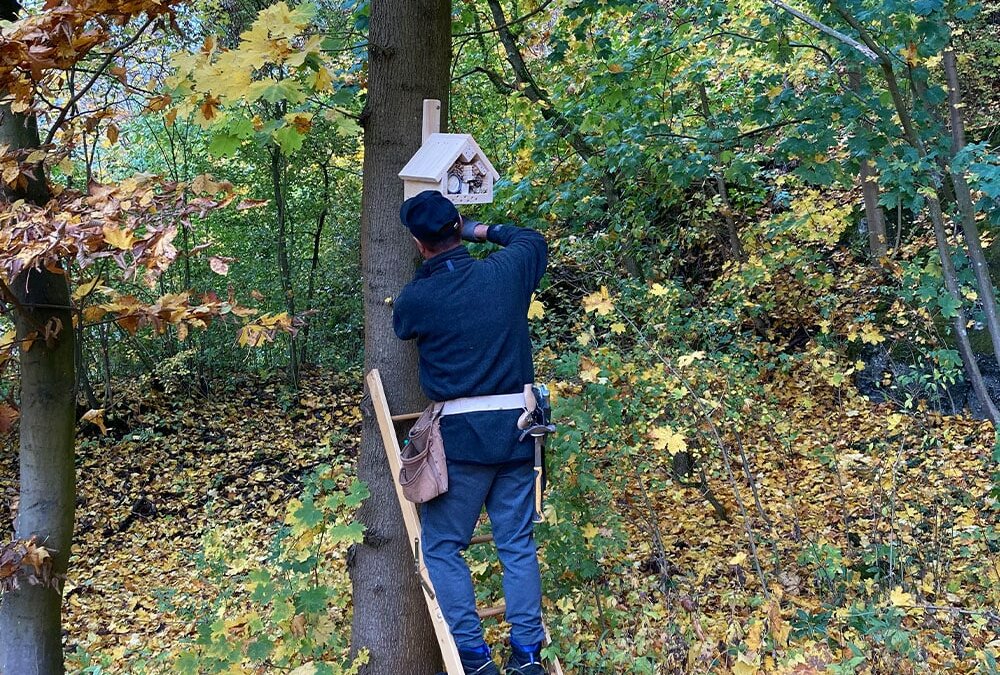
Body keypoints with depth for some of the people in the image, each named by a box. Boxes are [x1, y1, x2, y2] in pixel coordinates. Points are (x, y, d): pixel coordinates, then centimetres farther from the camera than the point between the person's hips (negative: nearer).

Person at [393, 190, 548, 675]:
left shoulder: (415, 298, -10)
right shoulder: (506, 270, -2)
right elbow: (533, 240, 22)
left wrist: (427, 267, 21)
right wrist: (483, 230, 26)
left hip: (462, 435, -4)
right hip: (517, 429, 4)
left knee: (441, 547, 9)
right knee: (517, 543, 13)